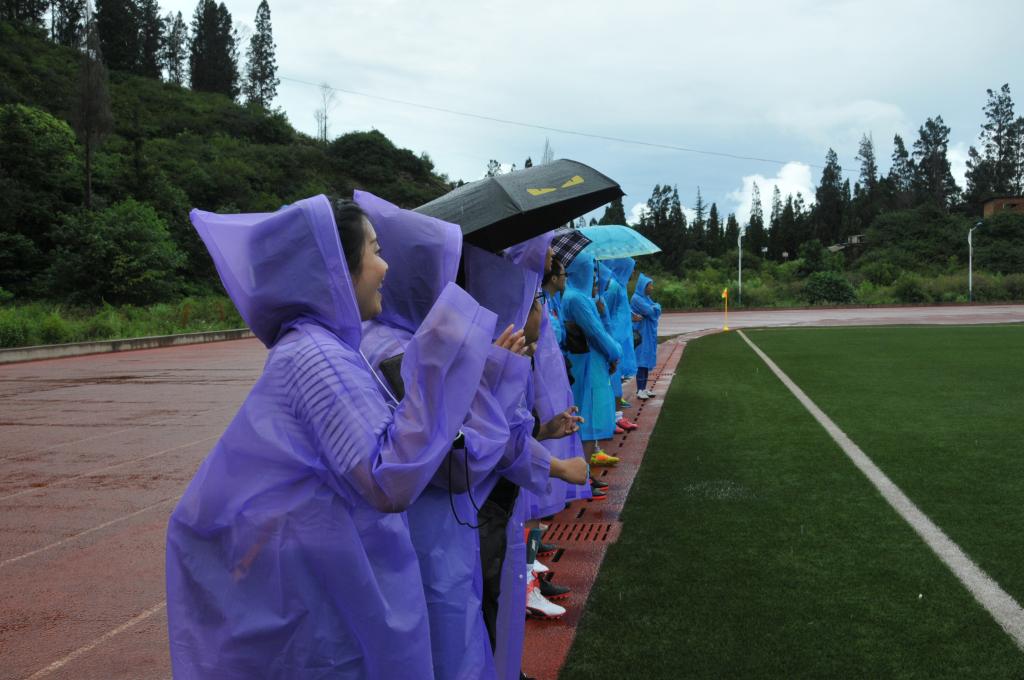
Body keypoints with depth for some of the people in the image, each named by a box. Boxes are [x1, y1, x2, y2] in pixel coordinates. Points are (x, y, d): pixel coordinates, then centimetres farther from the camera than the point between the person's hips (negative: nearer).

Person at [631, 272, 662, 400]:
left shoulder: (646, 298, 14)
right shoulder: (636, 298, -14)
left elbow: (656, 311, 12)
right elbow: (651, 311, -20)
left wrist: (655, 308, -8)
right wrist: (657, 306, -2)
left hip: (649, 333, 9)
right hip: (641, 334, -9)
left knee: (647, 360, 9)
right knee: (642, 361, -9)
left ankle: (644, 388, 14)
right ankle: (640, 390, -7)